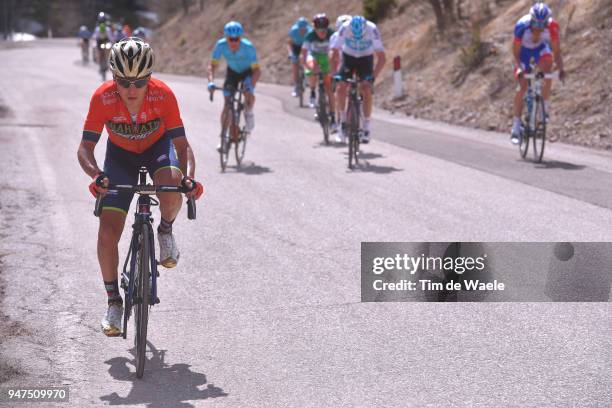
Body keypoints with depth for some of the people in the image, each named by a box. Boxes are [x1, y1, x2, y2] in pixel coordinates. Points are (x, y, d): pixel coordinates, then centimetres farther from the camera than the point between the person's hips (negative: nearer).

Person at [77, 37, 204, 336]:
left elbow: (182, 145, -28)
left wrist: (189, 177, -47)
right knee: (108, 232, -10)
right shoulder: (102, 98, -30)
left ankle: (165, 230, 0)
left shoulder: (163, 95, -31)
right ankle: (113, 301, 7)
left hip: (158, 148, -1)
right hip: (120, 155, 1)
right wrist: (96, 175, -48)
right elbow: (85, 148, -28)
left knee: (171, 195, -35)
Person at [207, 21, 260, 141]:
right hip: (232, 72, 2)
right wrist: (211, 82, -43)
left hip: (248, 71, -2)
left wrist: (251, 86, -50)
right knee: (227, 104, -7)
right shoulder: (221, 45, -29)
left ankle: (249, 113, 2)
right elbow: (212, 65, -26)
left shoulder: (248, 47, -35)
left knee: (248, 94, -31)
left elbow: (256, 70, -34)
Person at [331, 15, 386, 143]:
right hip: (348, 56, 1)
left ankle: (366, 127, -7)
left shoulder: (372, 29, -32)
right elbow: (334, 53, -24)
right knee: (341, 88, -16)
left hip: (366, 58, -1)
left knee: (366, 90, -18)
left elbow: (382, 58, -29)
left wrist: (373, 76, -37)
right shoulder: (344, 28, -30)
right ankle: (343, 120, 5)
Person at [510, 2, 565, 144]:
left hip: (541, 48, 1)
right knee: (523, 86, -13)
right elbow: (515, 51, -28)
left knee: (547, 69, -30)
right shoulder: (522, 26, -37)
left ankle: (545, 106, -9)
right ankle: (516, 125, -5)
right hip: (524, 50, -1)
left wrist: (561, 69, -42)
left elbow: (556, 51, -26)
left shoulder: (552, 26, -32)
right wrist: (519, 68, -45)